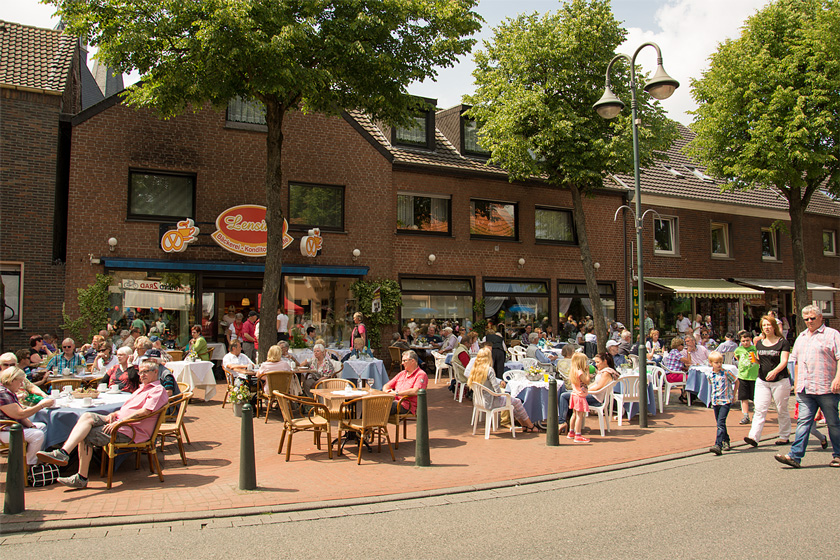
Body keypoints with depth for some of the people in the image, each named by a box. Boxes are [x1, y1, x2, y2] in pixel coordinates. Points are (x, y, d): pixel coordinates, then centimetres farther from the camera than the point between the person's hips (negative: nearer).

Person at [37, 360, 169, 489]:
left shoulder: (158, 390, -6)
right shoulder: (142, 388, 26)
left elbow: (145, 412, -19)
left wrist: (119, 421, -20)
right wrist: (115, 414, 4)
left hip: (130, 431, -9)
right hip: (120, 421, 9)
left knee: (87, 436, -18)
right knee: (87, 416, -12)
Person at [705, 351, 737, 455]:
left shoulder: (726, 373, -7)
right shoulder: (709, 375, 4)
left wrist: (733, 395, 8)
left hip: (725, 401, -5)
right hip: (715, 402, 5)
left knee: (721, 423, -15)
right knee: (720, 424, 15)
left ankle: (718, 445, -22)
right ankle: (725, 441, 34)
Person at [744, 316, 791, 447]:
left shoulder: (783, 342, -4)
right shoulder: (760, 343, 11)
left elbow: (784, 361, -13)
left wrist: (774, 371, -31)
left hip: (780, 381, -4)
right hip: (762, 381, 4)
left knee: (782, 410, 7)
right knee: (760, 409, -5)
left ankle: (784, 436, 22)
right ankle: (754, 437, -11)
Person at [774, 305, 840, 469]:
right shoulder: (801, 337, 19)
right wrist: (796, 383, 18)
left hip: (826, 388, -5)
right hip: (805, 389, 5)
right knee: (803, 421, -2)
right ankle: (795, 456, -8)